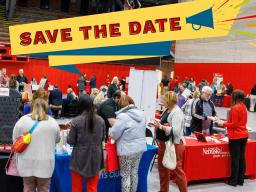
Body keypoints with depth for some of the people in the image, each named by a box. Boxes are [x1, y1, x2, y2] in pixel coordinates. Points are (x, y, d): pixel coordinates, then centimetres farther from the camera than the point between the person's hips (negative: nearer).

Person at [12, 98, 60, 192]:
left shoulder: (22, 120, -5)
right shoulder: (53, 122, -3)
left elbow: (15, 140, 3)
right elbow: (57, 139, 11)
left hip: (27, 163, 1)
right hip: (45, 164, 0)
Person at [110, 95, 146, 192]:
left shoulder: (122, 116, -20)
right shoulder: (141, 114, 2)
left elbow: (114, 134, -14)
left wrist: (111, 131, 7)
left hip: (127, 149, -7)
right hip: (140, 147, 7)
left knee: (126, 175, 7)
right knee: (134, 173, 19)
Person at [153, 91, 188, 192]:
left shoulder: (177, 112, -19)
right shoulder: (168, 110, 8)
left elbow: (175, 131, -27)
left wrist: (160, 126, -23)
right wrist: (158, 123, 4)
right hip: (164, 142, 10)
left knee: (176, 169, 1)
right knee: (162, 167, 19)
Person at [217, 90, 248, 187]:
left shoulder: (235, 108, -16)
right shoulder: (244, 107, 9)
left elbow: (234, 124, -16)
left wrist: (223, 124, -3)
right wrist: (227, 122, 15)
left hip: (235, 136, -8)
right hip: (244, 135, 8)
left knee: (235, 158, -1)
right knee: (241, 158, 11)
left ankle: (234, 181, 7)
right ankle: (240, 180, 18)